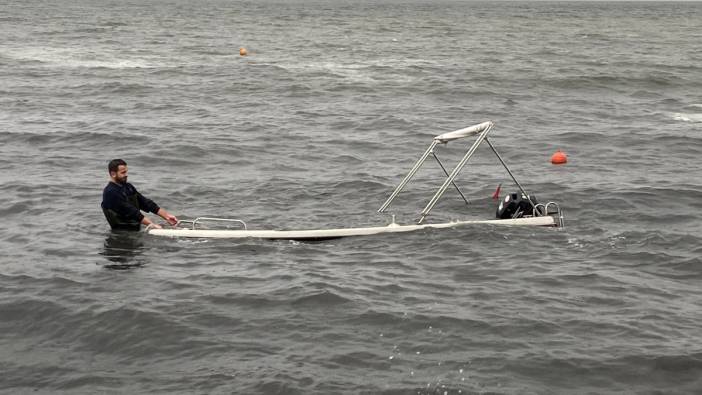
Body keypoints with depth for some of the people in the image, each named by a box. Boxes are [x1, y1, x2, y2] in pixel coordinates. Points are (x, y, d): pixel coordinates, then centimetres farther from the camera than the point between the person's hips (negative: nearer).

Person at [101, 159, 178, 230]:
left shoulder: (128, 187, 14)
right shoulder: (110, 193, -15)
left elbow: (144, 202, 10)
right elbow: (130, 212, -21)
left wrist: (166, 215, 0)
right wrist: (152, 224, -25)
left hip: (137, 229, 9)